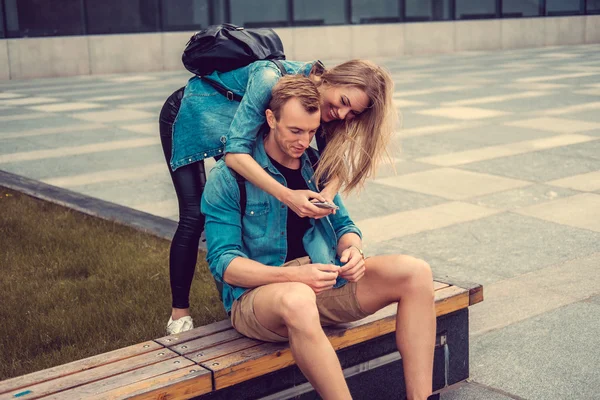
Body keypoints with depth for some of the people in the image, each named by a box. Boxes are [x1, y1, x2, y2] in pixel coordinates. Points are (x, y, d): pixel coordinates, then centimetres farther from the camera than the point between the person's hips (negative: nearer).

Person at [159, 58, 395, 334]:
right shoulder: (272, 79, -41)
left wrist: (327, 193, -41)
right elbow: (235, 152, -45)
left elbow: (334, 159, -18)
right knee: (194, 217, -13)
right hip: (185, 116, -6)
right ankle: (179, 313, 0)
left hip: (236, 124, 7)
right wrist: (287, 195, -56)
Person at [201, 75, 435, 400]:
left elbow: (343, 226, 20)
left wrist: (352, 250, -7)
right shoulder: (228, 177, -7)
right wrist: (292, 275, -27)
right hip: (257, 292, -6)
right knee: (297, 300, -43)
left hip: (322, 279, 6)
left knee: (415, 273, -13)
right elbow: (223, 262, -12)